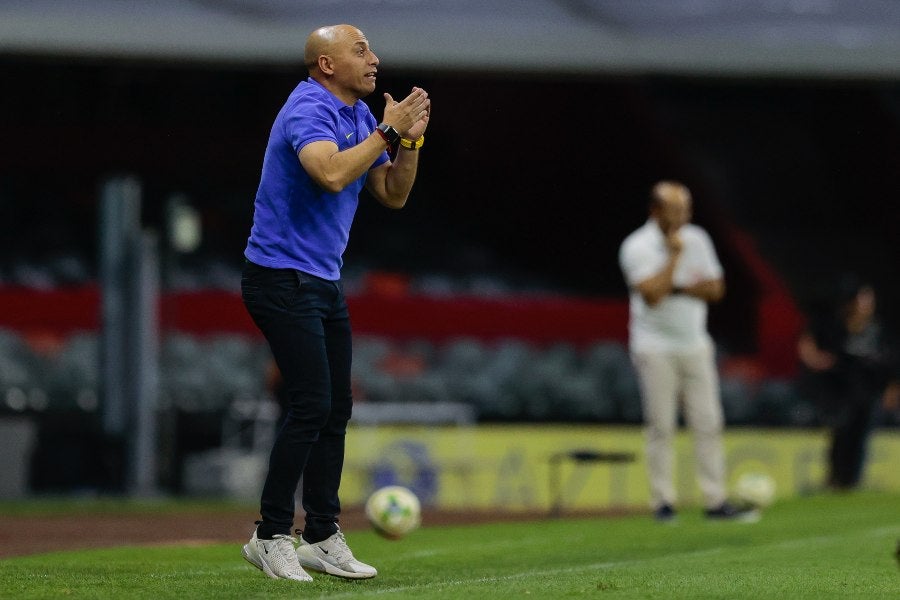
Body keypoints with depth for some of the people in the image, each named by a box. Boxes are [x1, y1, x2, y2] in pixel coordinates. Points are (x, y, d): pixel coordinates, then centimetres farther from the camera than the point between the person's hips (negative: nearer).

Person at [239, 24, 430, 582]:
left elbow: (394, 195, 12)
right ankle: (271, 536, -7)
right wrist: (387, 132, -26)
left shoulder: (361, 115, 11)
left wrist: (410, 140, -2)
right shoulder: (308, 110, -17)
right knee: (312, 404, -14)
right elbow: (332, 174, -36)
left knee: (336, 408, 9)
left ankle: (322, 537, 16)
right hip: (283, 278, -9)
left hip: (326, 280, 9)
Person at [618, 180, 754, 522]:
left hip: (695, 345, 5)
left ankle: (716, 500, 0)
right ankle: (663, 502, -1)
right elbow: (652, 294, -21)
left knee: (708, 423, 0)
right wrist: (675, 254, -16)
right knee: (661, 426, -5)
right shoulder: (637, 247, -9)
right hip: (656, 349, -5)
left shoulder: (697, 240, 7)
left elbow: (715, 288, 3)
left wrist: (675, 288, -10)